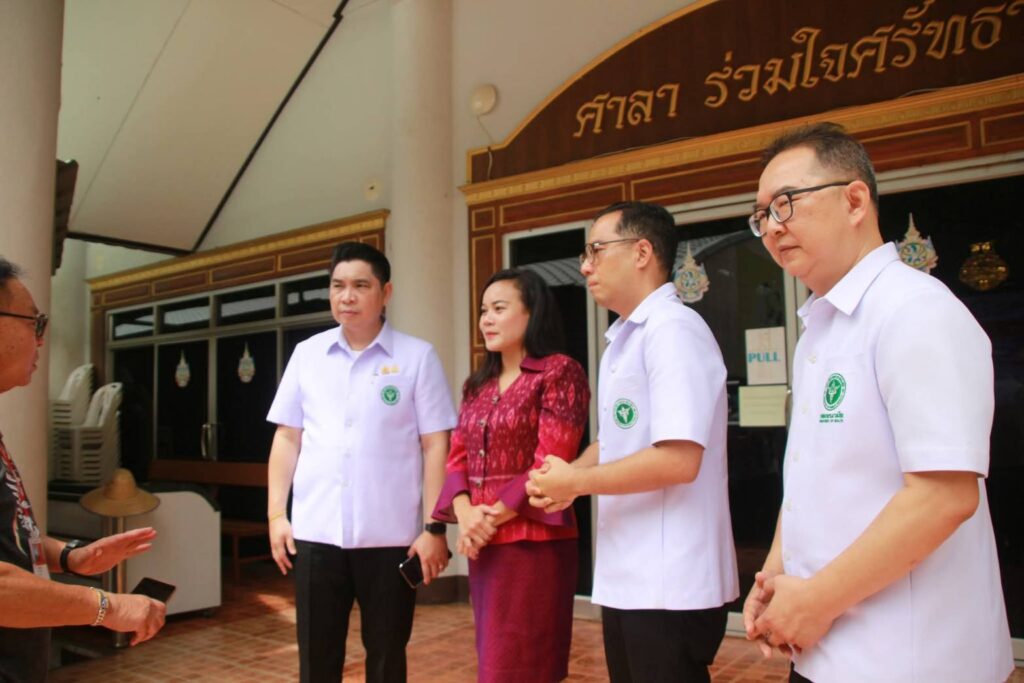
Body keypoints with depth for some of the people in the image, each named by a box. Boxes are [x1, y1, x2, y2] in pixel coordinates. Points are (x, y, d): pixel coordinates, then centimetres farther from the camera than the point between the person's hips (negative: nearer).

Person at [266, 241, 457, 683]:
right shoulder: (307, 354, 6)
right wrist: (276, 513, 4)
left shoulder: (417, 357, -3)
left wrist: (435, 527, -7)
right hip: (315, 533, 3)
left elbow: (435, 446, -4)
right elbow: (287, 438, 10)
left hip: (390, 536, -2)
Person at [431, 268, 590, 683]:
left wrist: (494, 516, -13)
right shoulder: (477, 385, 14)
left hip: (532, 542, -7)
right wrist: (465, 512, -9)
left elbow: (551, 463, -15)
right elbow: (458, 457, 9)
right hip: (482, 544, 7)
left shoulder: (559, 373, -7)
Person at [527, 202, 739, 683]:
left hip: (669, 585, -9)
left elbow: (678, 460, -25)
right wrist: (562, 479, 1)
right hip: (624, 578, 9)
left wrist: (576, 482, -14)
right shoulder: (622, 339, 13)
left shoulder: (673, 330, -17)